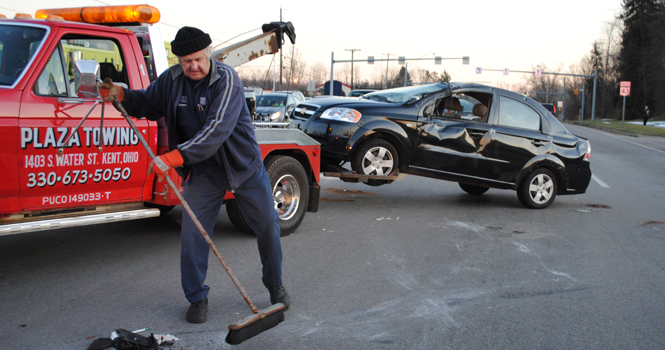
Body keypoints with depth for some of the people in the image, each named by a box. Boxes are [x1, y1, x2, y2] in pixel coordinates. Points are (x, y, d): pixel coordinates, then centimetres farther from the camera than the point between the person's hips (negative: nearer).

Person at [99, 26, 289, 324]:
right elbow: (149, 103, 14)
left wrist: (175, 157, -38)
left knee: (267, 227, 6)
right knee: (192, 235, -3)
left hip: (245, 166, -3)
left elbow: (217, 129, -32)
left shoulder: (226, 78, -21)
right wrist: (121, 96, -8)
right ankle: (197, 298, 15)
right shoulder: (172, 80, -3)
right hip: (203, 172, 3)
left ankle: (275, 285, 29)